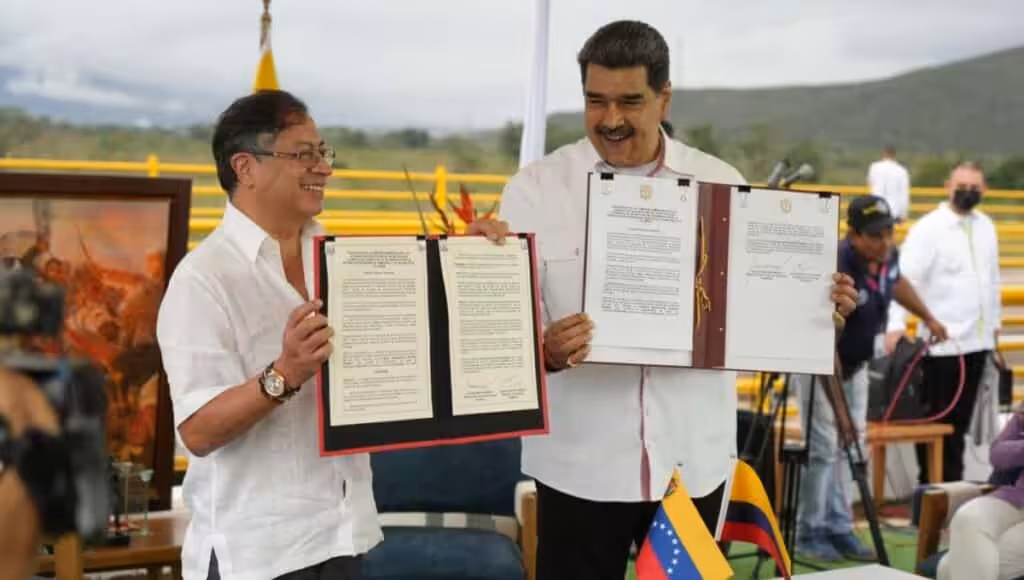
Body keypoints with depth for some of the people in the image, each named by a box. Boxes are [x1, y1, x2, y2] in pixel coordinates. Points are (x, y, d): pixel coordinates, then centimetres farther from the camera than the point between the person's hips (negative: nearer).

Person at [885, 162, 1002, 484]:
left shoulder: (985, 226, 11)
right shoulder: (928, 228, -9)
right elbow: (905, 277, -17)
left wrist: (994, 322, 20)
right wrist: (896, 324, -27)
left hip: (977, 340, 6)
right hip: (942, 344, -6)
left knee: (960, 421, 12)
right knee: (938, 421, 2)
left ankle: (952, 483, 22)